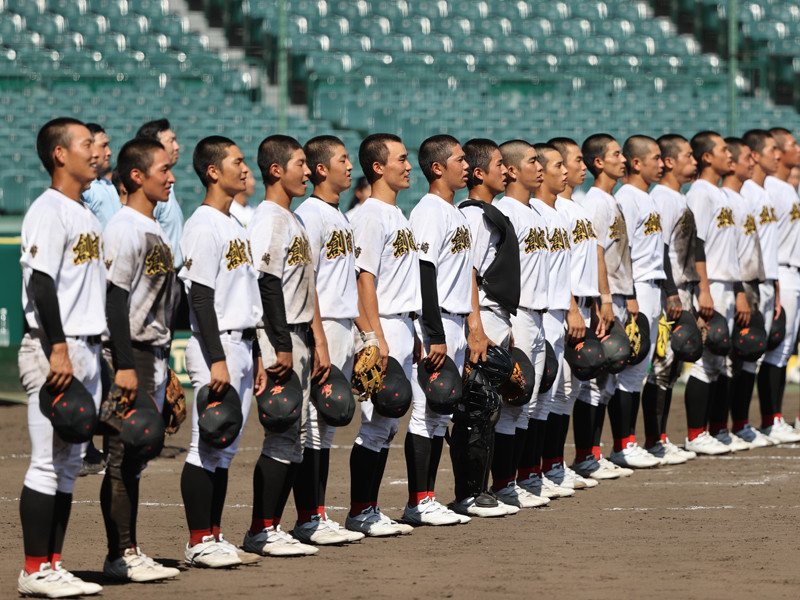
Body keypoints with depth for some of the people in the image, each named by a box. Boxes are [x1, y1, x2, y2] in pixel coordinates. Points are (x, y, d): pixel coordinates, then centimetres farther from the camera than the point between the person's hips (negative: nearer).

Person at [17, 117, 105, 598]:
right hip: (54, 349, -9)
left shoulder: (87, 215, 18)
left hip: (87, 350, 9)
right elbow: (42, 283, -18)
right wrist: (59, 349, -24)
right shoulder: (49, 211, -11)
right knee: (49, 462, -8)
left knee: (71, 462, 10)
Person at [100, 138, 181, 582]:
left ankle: (130, 552, 14)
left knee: (135, 458, 11)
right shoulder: (125, 229, -12)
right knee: (122, 458, -7)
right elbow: (115, 300, -17)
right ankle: (119, 555, -5)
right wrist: (125, 365, -22)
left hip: (152, 353, 9)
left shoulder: (155, 230, 16)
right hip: (130, 355, -9)